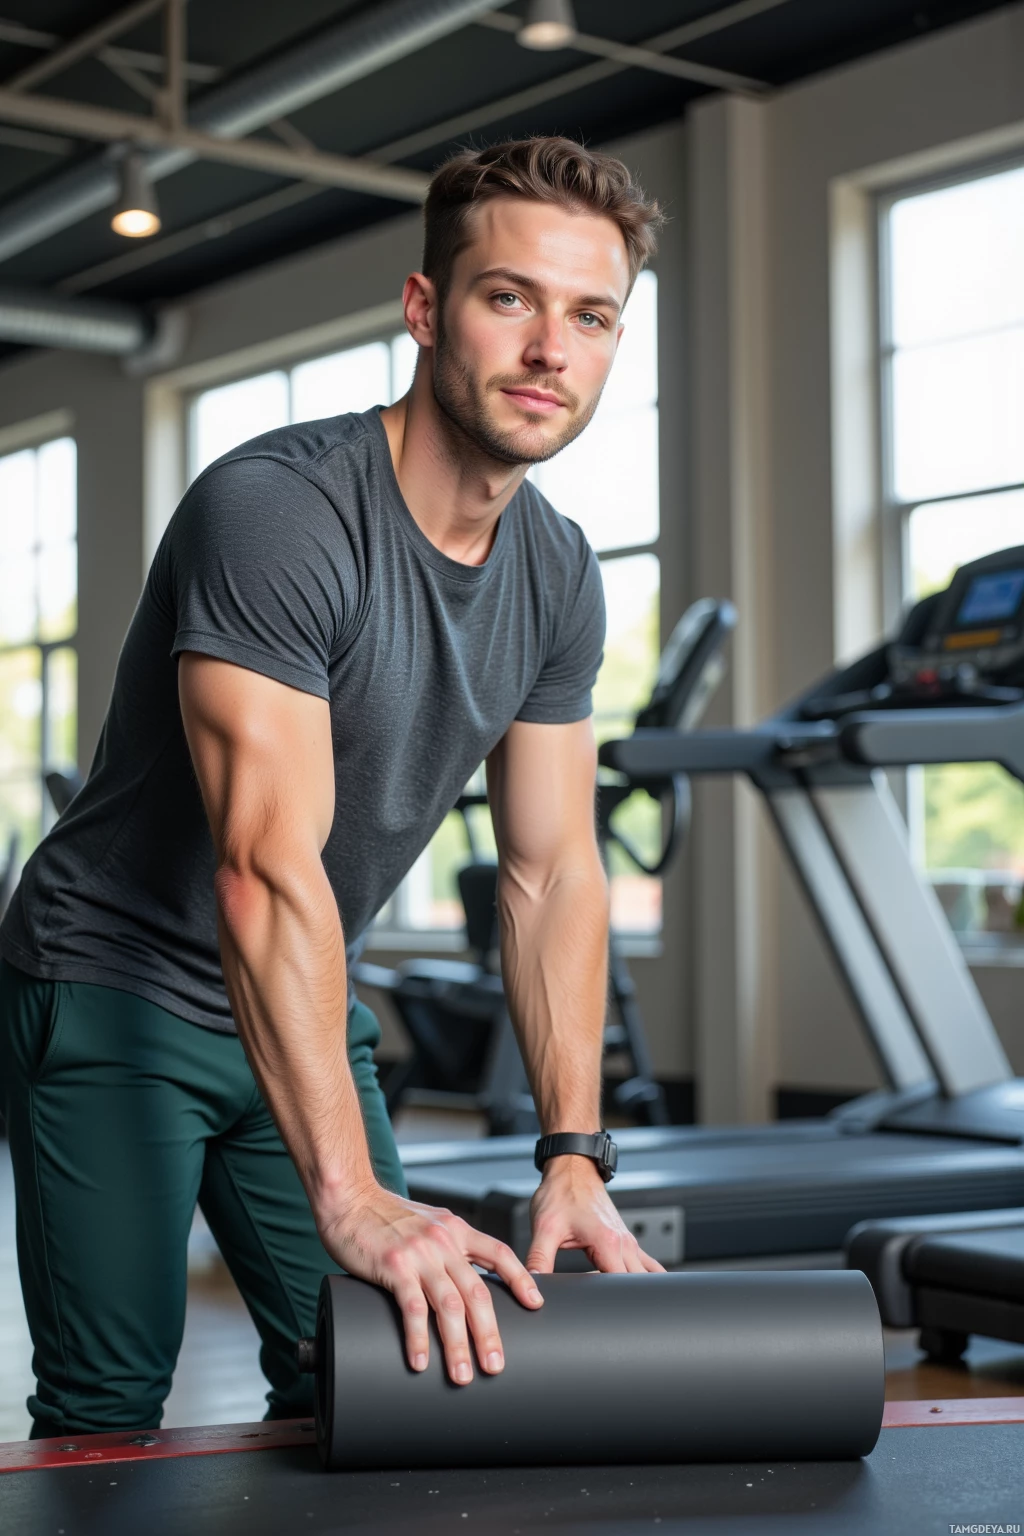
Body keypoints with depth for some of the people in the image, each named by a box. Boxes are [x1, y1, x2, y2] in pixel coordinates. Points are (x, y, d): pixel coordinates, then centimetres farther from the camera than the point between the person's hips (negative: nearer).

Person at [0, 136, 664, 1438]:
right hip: (114, 991, -6)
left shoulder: (558, 578, -2)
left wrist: (574, 1159, -11)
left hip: (305, 1011, 7)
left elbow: (553, 871, -1)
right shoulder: (277, 510, -26)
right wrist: (351, 1198, -41)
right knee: (110, 1412, -6)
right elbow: (269, 867, -35)